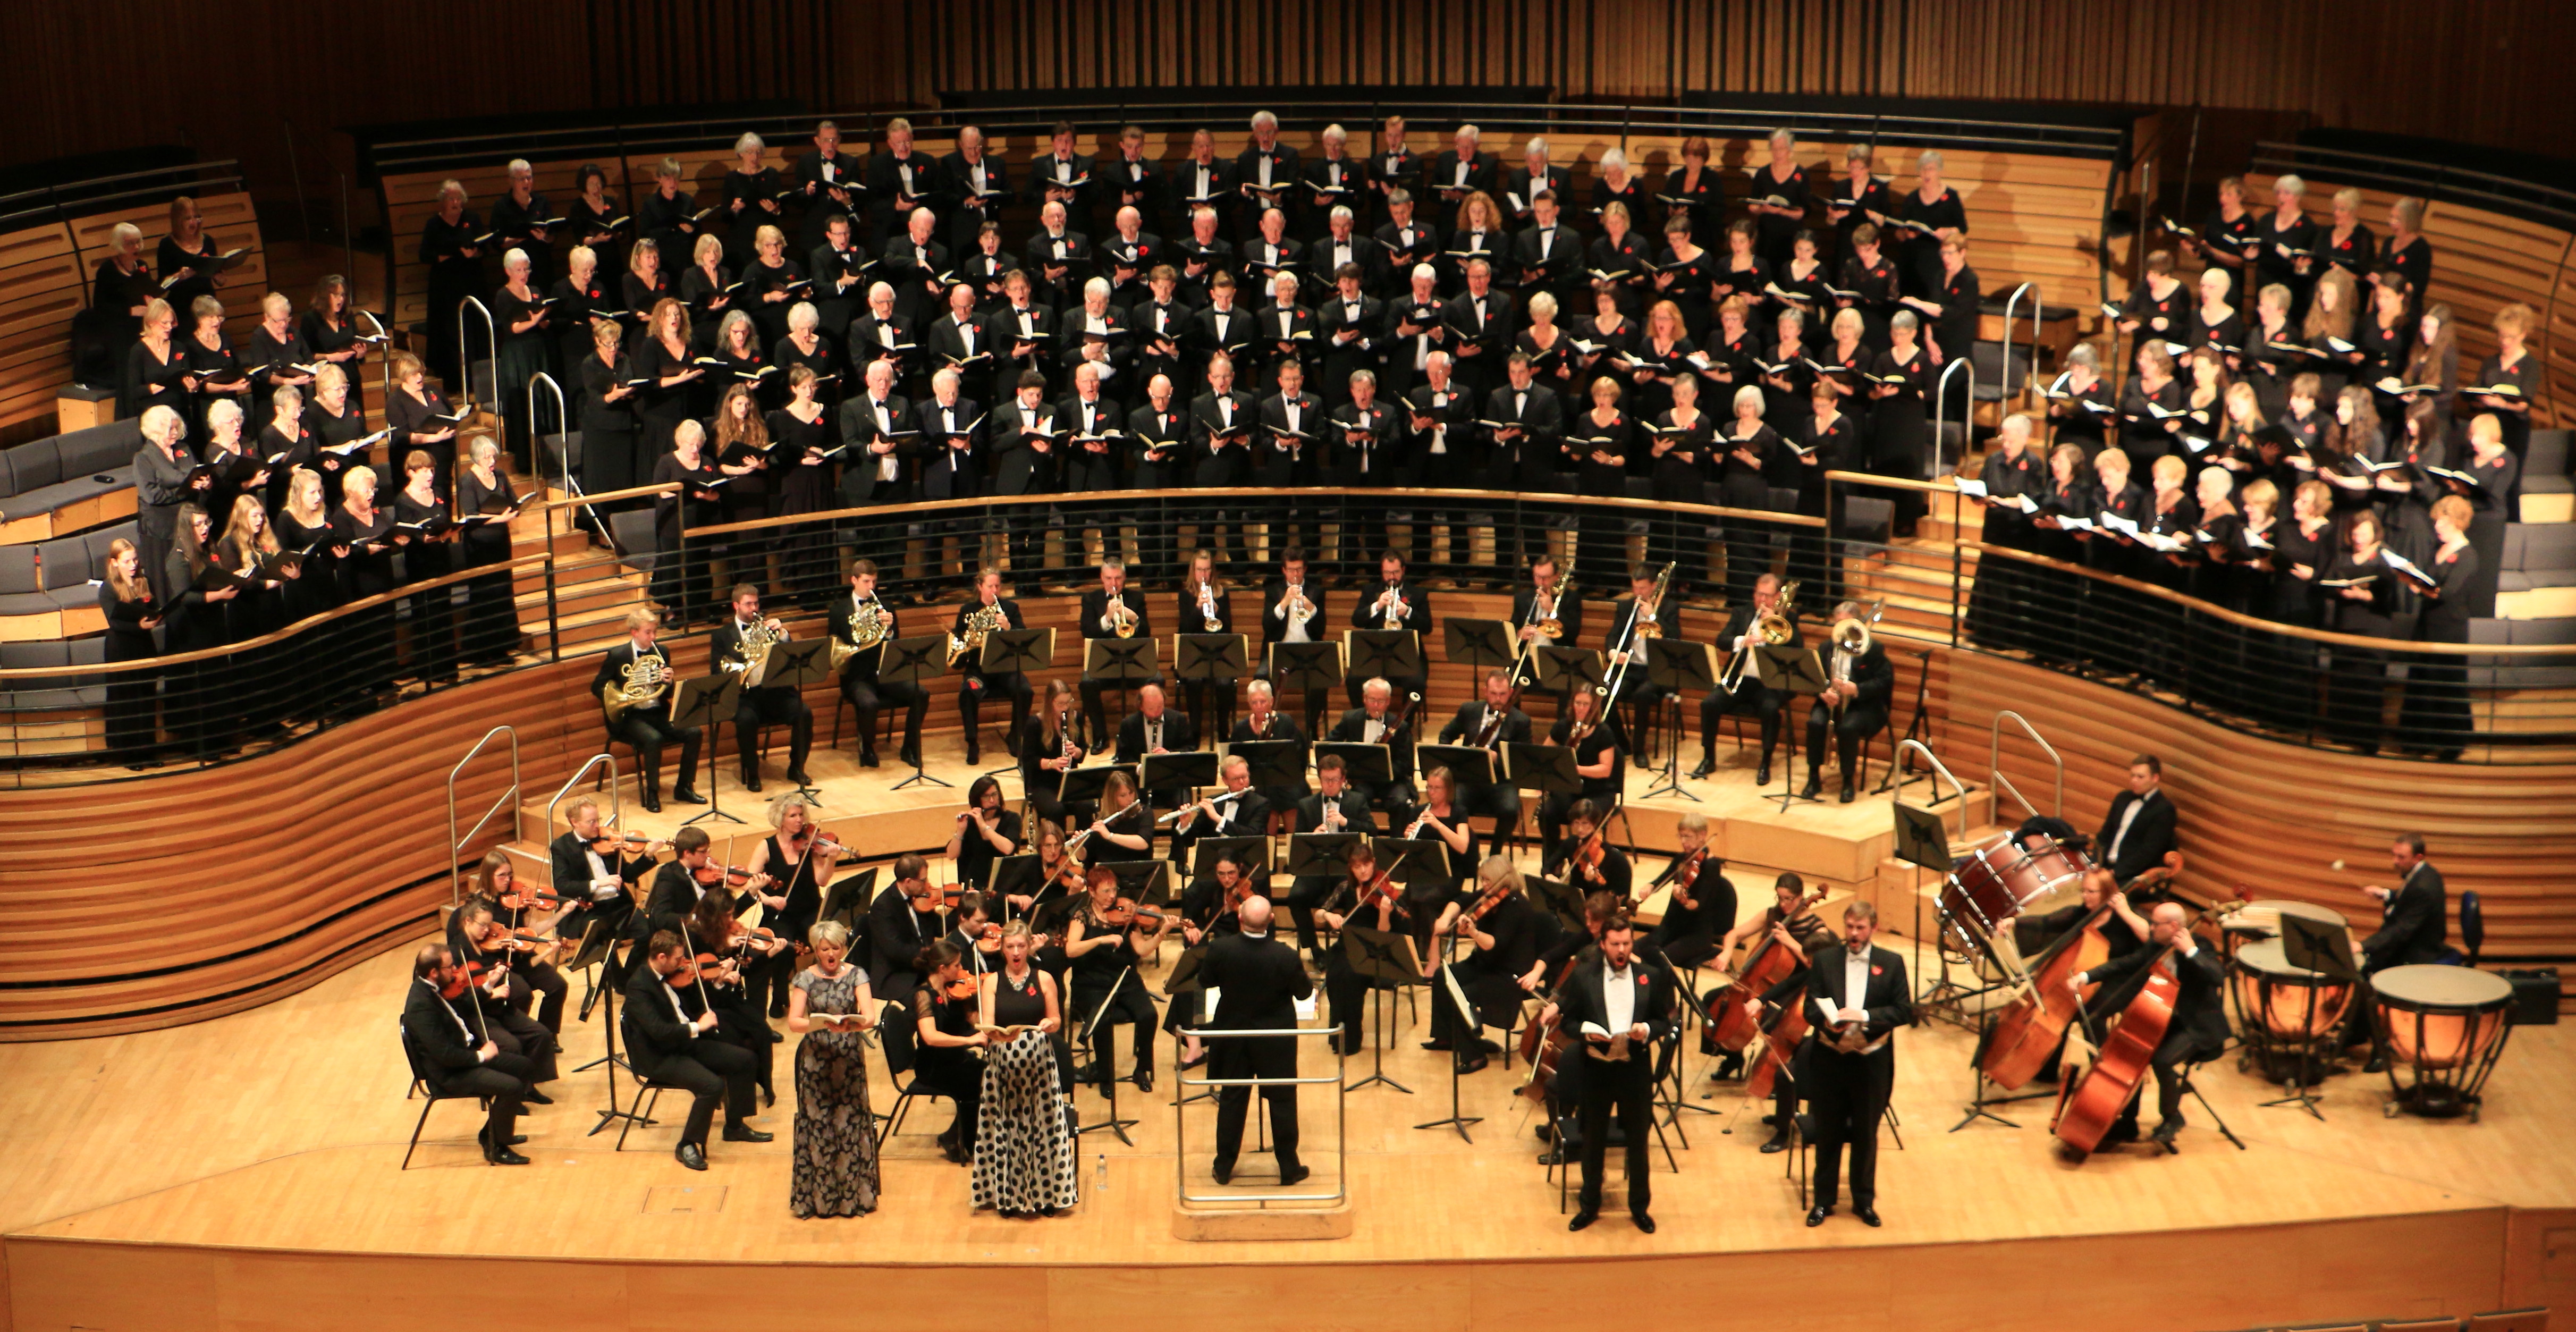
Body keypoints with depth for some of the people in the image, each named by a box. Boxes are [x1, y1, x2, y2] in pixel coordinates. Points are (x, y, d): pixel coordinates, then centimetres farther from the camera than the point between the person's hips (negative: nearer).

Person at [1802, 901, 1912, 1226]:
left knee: (1866, 1134, 10)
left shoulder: (1892, 964, 0)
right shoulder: (1823, 960, 2)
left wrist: (1865, 1016, -19)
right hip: (1829, 1058, 0)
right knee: (1828, 1132, 10)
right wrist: (1828, 1020, -24)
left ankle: (1864, 1200, 24)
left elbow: (1904, 1011, -5)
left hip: (1871, 1061, 0)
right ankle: (1824, 1199, 22)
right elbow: (1811, 1007, -1)